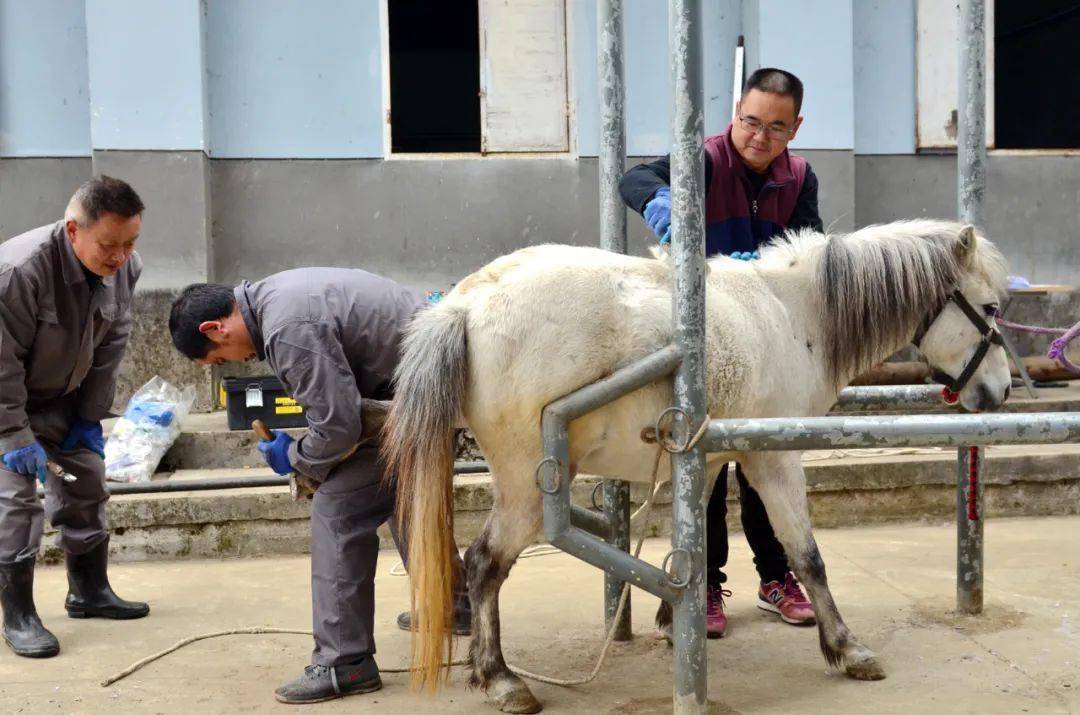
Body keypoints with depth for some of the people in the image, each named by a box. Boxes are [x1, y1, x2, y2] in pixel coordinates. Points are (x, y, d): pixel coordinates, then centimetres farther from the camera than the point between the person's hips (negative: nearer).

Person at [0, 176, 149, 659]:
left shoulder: (124, 269, -16)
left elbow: (109, 348, -4)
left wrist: (91, 417, -3)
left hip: (62, 399, 7)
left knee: (87, 483, 11)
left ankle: (89, 590, 27)